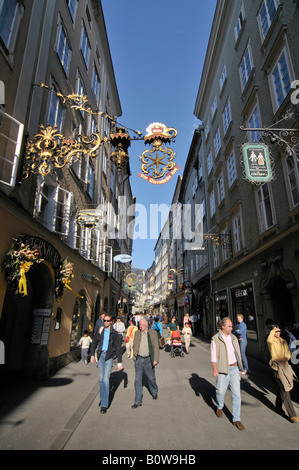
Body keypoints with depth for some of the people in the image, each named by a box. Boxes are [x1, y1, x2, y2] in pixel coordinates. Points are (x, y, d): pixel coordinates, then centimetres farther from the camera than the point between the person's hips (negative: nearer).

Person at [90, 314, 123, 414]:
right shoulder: (99, 332, 3)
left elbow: (118, 348, -3)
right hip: (100, 355, 4)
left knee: (106, 380, -7)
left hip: (109, 357, -3)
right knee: (101, 379, 13)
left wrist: (119, 362, -4)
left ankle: (104, 404, 2)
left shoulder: (115, 334, -5)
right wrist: (92, 355, 0)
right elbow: (94, 343, 12)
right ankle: (102, 398, 34)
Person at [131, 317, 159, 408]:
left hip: (148, 359, -2)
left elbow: (156, 347, -5)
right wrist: (134, 356, 4)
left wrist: (155, 360, -9)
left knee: (151, 378, 14)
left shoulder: (153, 333, -6)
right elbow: (134, 346, 11)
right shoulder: (137, 333, 3)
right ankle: (138, 401, 17)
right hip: (139, 359, 2)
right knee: (138, 380, 5)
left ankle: (154, 392, 43)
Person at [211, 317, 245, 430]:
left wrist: (239, 368, 15)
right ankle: (220, 407, 38)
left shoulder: (233, 338, 6)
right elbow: (213, 356, -8)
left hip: (234, 368, 4)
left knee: (236, 393, 3)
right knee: (221, 391, 7)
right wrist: (215, 369, -13)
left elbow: (237, 354, 14)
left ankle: (236, 419, 15)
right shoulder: (216, 339, -10)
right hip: (222, 369, -4)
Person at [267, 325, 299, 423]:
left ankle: (278, 405, 38)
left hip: (285, 365, 6)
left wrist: (286, 358, -7)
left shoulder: (283, 341, 13)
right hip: (277, 366, -6)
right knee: (284, 390, -8)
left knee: (281, 387, 18)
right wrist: (273, 331, -20)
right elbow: (269, 340, -32)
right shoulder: (271, 342, -7)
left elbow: (288, 353, 15)